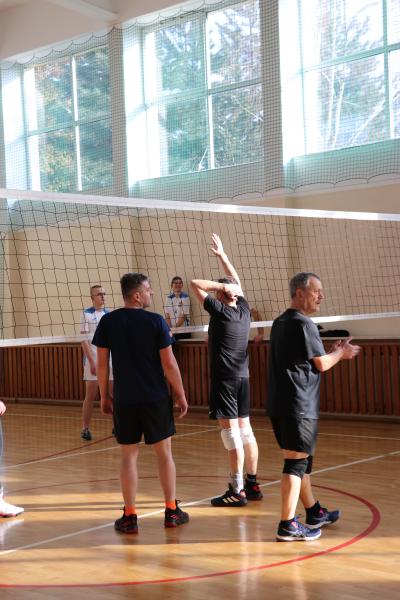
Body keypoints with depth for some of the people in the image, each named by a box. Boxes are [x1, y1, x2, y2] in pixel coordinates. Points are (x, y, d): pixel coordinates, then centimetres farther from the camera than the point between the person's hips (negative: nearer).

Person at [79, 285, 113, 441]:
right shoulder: (86, 314, -1)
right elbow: (84, 340, -5)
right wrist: (92, 362, -12)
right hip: (93, 360, -4)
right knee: (90, 396, -2)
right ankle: (85, 428, 7)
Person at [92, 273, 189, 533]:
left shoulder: (108, 322, -1)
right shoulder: (156, 321, -8)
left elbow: (102, 363, 2)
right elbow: (169, 363, -8)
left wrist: (104, 396, 13)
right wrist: (181, 395, 2)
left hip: (124, 400, 2)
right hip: (156, 399, -2)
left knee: (128, 456, 8)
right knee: (164, 452, 11)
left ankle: (130, 516, 10)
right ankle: (172, 511, 18)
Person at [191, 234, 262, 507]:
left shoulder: (220, 311, -12)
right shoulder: (244, 309, 7)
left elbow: (196, 284, -11)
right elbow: (237, 282, 22)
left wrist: (222, 286, -9)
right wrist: (221, 254, 27)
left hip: (224, 379, -7)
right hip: (243, 377, 7)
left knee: (231, 432, -6)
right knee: (245, 429, 11)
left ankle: (237, 491, -5)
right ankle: (252, 484, 17)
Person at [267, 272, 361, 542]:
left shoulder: (281, 322, 16)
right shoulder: (303, 324, -14)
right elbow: (322, 364, -10)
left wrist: (336, 352, 20)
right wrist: (340, 352, 10)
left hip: (280, 404, 10)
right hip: (299, 405, -10)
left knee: (303, 459, 19)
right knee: (296, 462, -6)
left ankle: (314, 513, 32)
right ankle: (288, 525, -4)